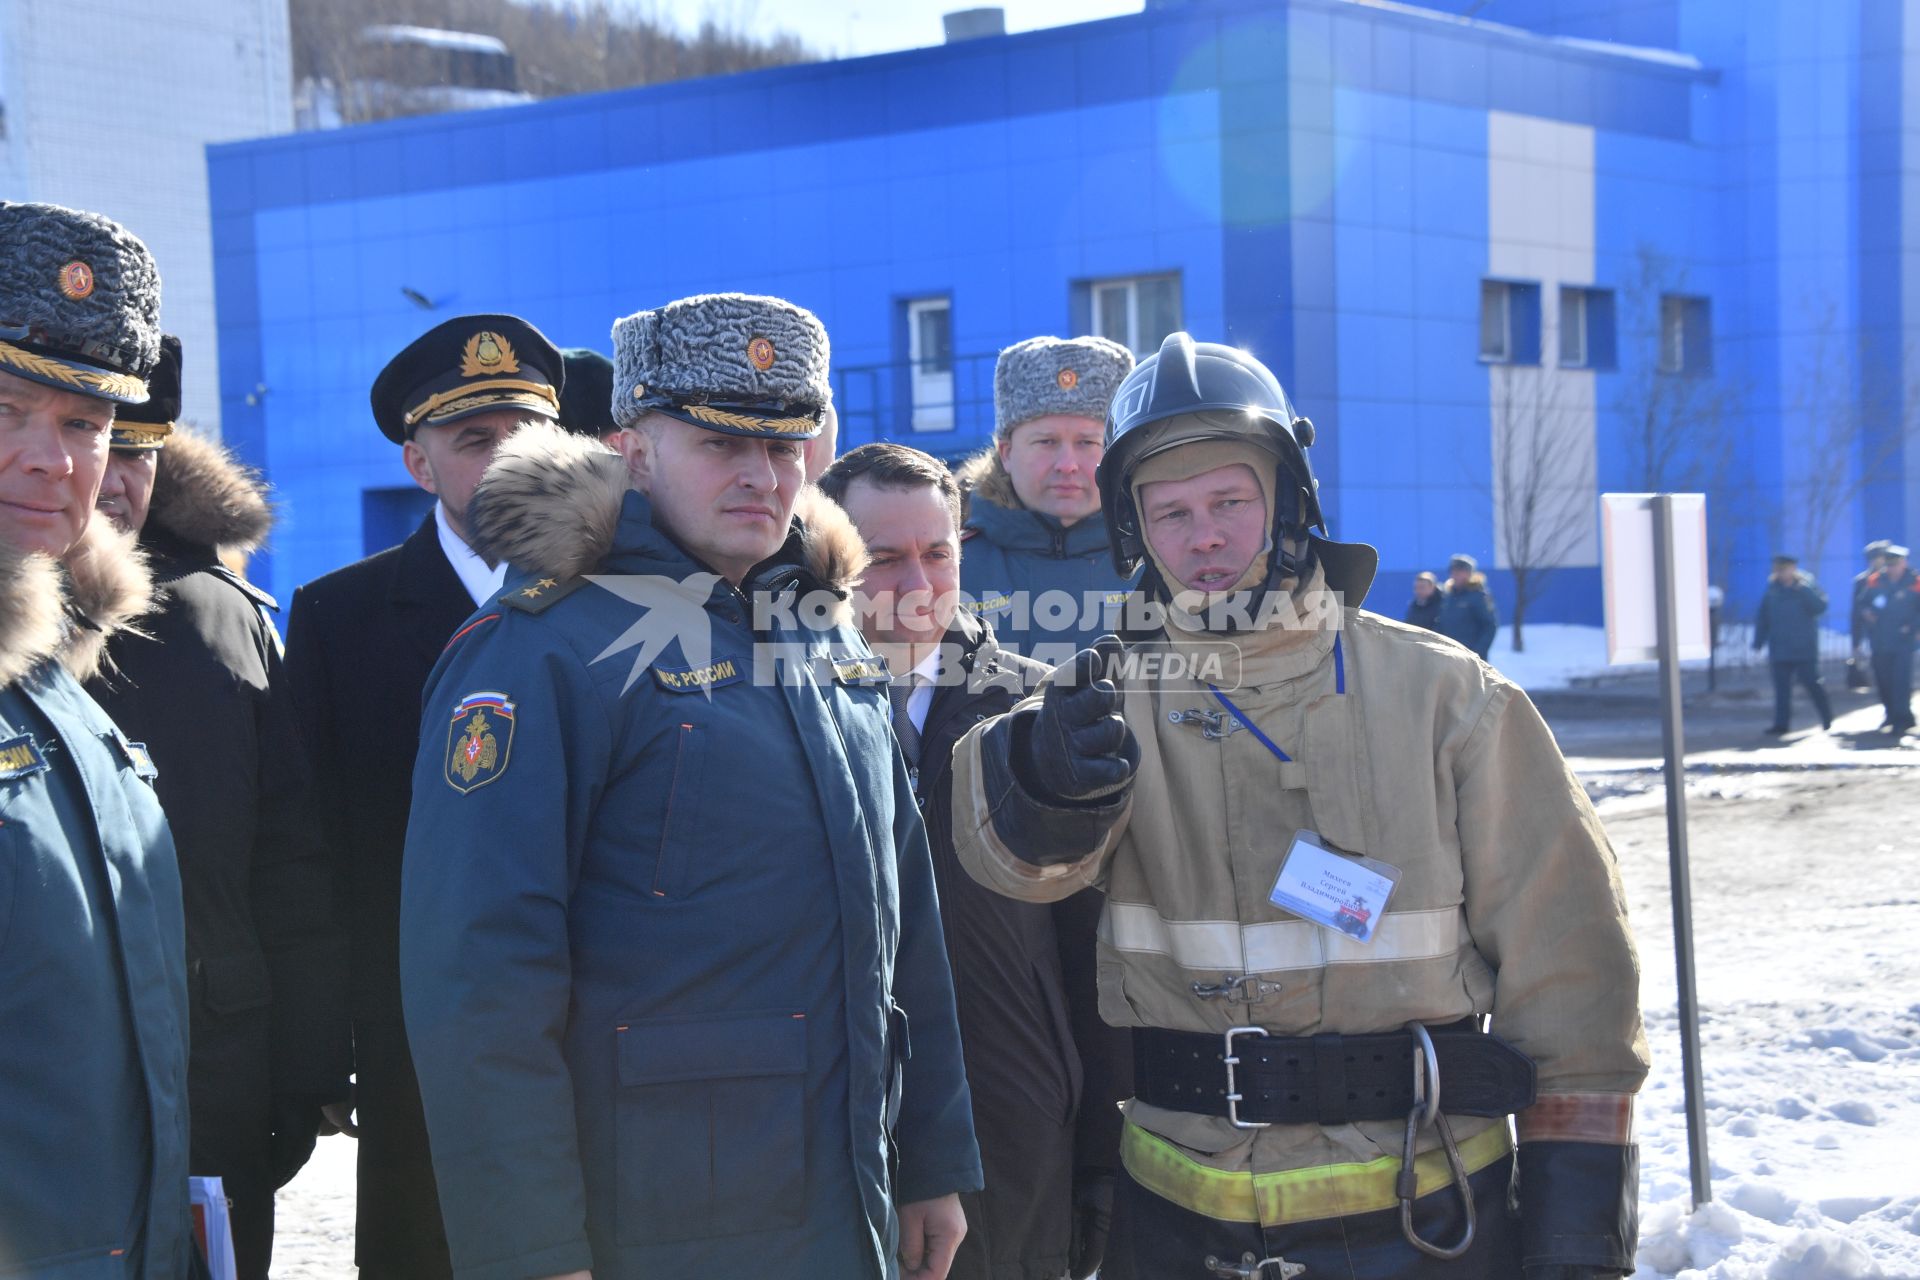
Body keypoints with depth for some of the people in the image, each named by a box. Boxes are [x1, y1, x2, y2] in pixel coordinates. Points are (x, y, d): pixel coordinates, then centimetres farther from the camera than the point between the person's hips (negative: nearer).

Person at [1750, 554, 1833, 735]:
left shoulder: (1807, 585, -2)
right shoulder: (1773, 589, 7)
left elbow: (1820, 606, -16)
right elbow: (1762, 617, 10)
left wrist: (1803, 588, -22)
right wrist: (1758, 643, 6)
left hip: (1804, 649, -3)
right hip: (1780, 650, 3)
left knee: (1811, 682, -1)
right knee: (1781, 686, 1)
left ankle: (1827, 717, 17)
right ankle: (1781, 723, 5)